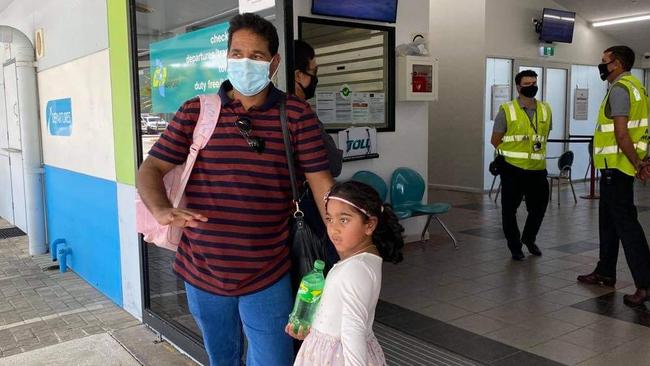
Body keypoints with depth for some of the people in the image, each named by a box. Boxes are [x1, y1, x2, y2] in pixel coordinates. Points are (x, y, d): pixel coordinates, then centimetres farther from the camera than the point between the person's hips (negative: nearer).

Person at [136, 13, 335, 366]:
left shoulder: (296, 114, -5)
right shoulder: (194, 112, -1)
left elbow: (321, 185, -6)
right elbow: (150, 169, -1)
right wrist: (162, 210, -24)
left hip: (268, 277, -2)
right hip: (202, 274, 2)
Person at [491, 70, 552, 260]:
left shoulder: (545, 110, 7)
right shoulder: (507, 110, -5)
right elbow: (495, 140, 0)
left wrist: (535, 151, 14)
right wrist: (513, 153, 3)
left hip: (537, 169, 4)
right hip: (512, 169, -3)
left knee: (539, 207, 11)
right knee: (510, 209, 5)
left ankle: (529, 238, 38)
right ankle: (515, 246, 23)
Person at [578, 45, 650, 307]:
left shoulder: (619, 89, -14)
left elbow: (621, 133, -22)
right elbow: (626, 131, 16)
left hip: (616, 165, -10)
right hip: (616, 166, 10)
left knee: (625, 222, -10)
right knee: (608, 220, 17)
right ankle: (605, 272, 28)